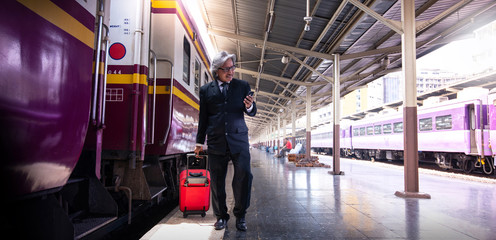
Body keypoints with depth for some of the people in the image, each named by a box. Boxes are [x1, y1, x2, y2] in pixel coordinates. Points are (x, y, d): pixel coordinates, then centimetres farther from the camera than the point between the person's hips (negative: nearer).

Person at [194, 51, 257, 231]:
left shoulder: (243, 86, 8)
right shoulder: (206, 90, 8)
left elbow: (252, 113, 9)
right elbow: (203, 117, 14)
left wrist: (250, 106, -14)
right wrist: (200, 142, 15)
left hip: (238, 140, 0)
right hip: (216, 142, 1)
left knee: (244, 175, -9)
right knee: (217, 181, 5)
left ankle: (240, 215, 10)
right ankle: (221, 217, 22)